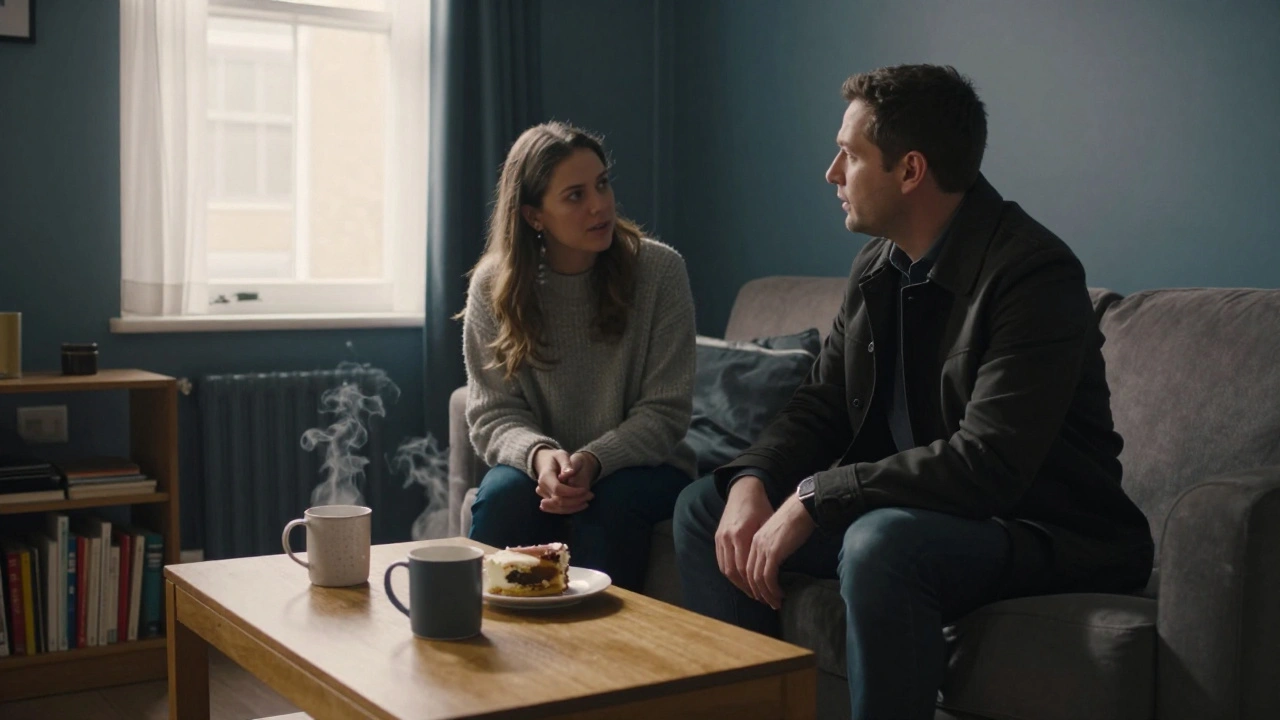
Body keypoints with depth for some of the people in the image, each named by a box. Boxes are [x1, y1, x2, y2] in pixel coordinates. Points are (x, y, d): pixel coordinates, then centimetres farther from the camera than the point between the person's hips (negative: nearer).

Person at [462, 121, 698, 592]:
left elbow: (666, 411, -9)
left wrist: (594, 460, -26)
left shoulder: (660, 270, -9)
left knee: (609, 502, -32)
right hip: (539, 465, 1)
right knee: (502, 495, -30)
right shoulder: (494, 285, -4)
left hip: (641, 466, -1)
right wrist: (539, 454, -26)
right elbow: (492, 415, -3)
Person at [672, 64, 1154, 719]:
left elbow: (988, 464, -29)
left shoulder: (1034, 272, -21)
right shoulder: (877, 266, 5)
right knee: (704, 507, 2)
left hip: (1042, 530, -8)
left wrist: (815, 497, -27)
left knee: (882, 542, -38)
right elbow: (820, 405, 9)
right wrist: (752, 480, -12)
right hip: (906, 509, 8)